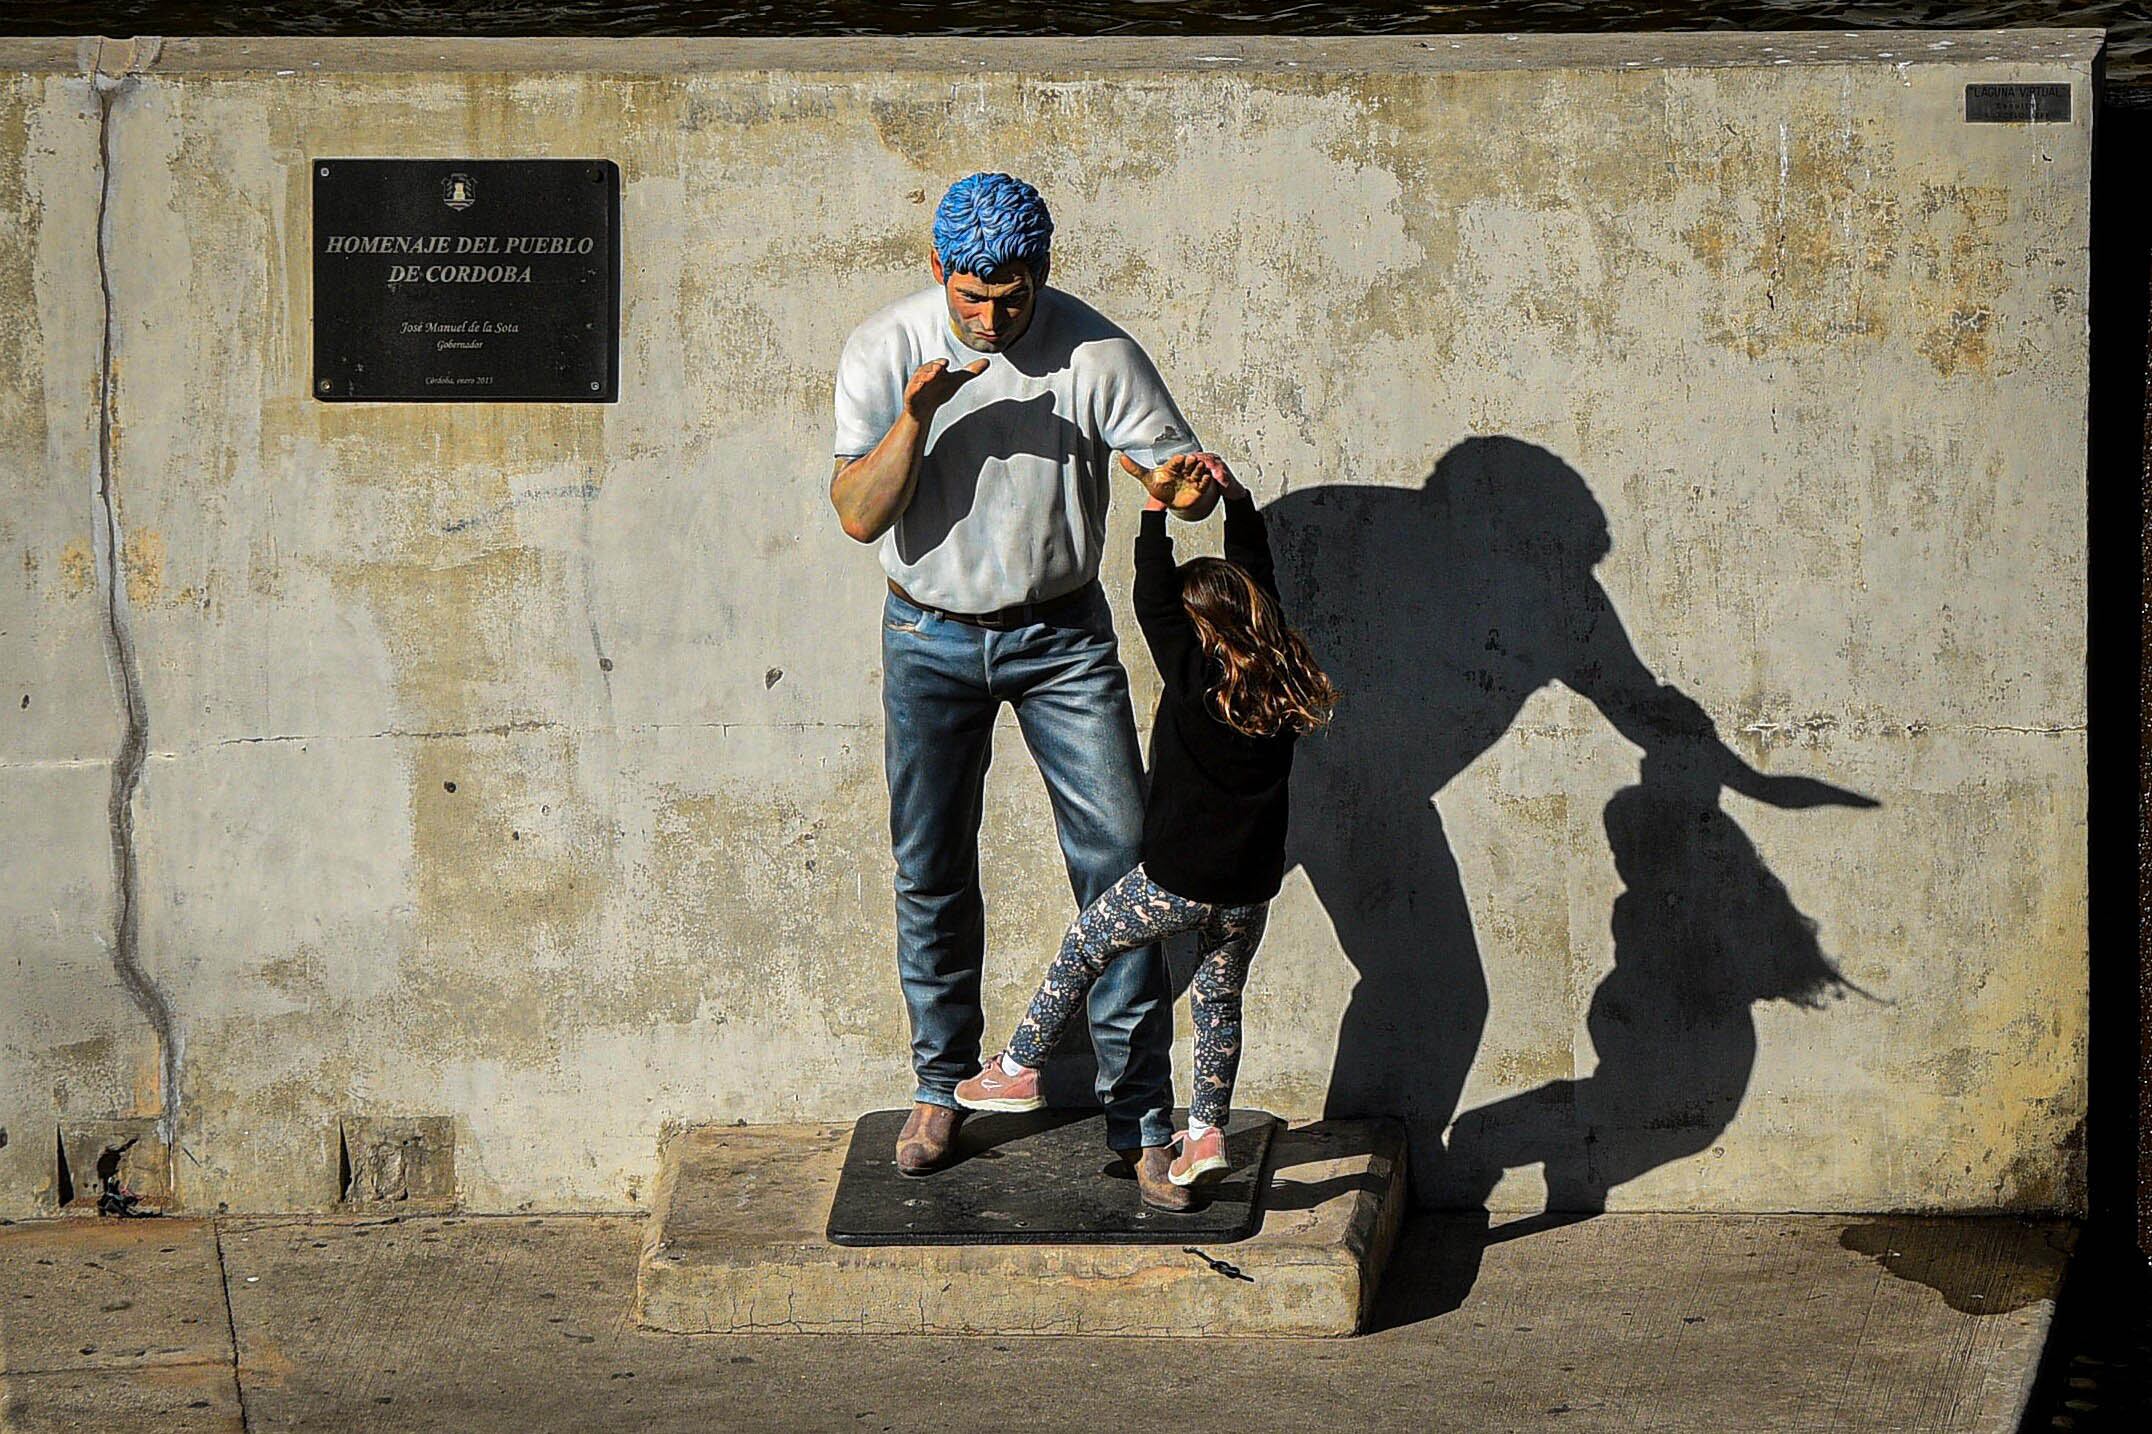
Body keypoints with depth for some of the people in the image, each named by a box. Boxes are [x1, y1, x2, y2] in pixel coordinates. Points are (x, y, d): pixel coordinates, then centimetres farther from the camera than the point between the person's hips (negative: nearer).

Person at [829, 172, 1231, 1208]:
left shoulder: (1096, 353, -14)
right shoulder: (884, 352, -11)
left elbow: (1176, 464, -12)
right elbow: (859, 516, -14)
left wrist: (1187, 484, -36)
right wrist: (916, 417, -30)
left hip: (1062, 636, -1)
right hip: (932, 639, 1)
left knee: (1121, 862, -7)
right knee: (931, 872, 8)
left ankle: (1141, 1122, -2)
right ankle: (941, 1090, 28)